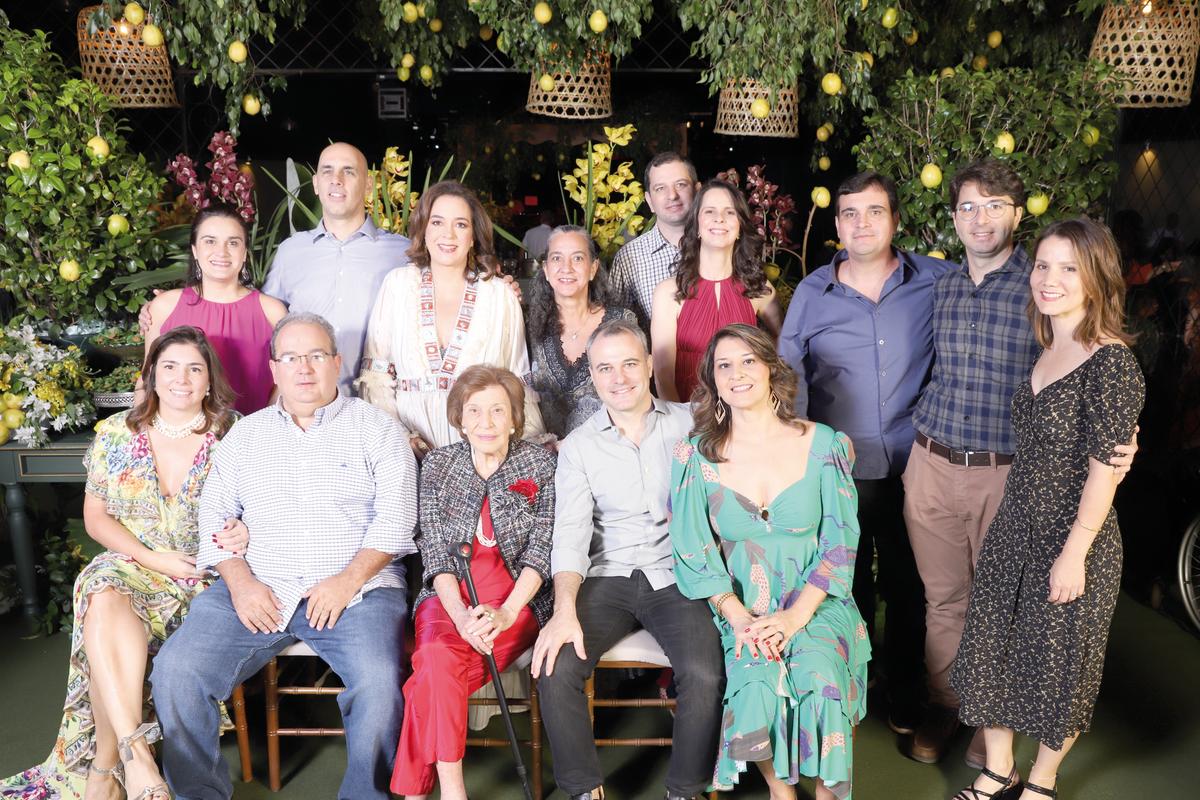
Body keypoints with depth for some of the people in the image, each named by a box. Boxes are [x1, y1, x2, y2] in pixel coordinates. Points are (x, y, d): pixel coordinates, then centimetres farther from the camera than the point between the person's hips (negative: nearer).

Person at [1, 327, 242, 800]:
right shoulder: (116, 433, 7)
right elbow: (95, 517, 8)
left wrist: (244, 534, -19)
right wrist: (153, 558, -7)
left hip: (207, 573, -2)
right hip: (132, 564, 2)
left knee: (107, 617, -28)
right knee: (105, 600, -33)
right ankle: (133, 752, -36)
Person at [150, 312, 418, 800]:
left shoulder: (374, 427, 7)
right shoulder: (246, 434, 18)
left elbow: (395, 517, -1)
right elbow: (215, 513, 11)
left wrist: (347, 581, -13)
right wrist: (241, 582, -5)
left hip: (355, 589, -3)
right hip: (257, 589, 3)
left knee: (380, 683, -28)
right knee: (175, 670, -16)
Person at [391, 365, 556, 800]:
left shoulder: (540, 463, 3)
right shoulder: (438, 464, 7)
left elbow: (541, 548, -4)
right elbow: (434, 549, 1)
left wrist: (505, 613, -18)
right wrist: (460, 614, -16)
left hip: (518, 597, -2)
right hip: (449, 593, 2)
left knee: (437, 672, -27)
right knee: (440, 655, -31)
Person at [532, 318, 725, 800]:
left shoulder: (689, 424, 5)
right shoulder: (577, 446, 7)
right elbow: (570, 533, -3)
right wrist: (565, 610, -19)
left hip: (676, 575, -1)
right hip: (608, 578, 1)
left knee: (705, 674, -25)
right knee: (554, 668, -21)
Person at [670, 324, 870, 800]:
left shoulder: (824, 446, 0)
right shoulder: (696, 457, 1)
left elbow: (840, 542, -2)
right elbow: (693, 552, -2)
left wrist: (795, 616, -14)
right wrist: (738, 617, -15)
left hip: (816, 604, 0)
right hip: (739, 609, 0)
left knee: (820, 680, -27)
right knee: (755, 686, -27)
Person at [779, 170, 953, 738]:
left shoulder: (937, 282, -1)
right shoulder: (811, 294, 1)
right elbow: (788, 380, 5)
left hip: (912, 468, 0)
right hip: (838, 469, 0)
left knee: (908, 586, 12)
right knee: (847, 589, 13)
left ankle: (906, 703, 33)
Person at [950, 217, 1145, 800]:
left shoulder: (1111, 363, -17)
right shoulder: (1046, 353, 6)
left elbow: (1104, 470, -18)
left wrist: (1073, 554, -17)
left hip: (1073, 538, -7)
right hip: (1014, 529, 7)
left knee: (1060, 665, 12)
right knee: (992, 649, 14)